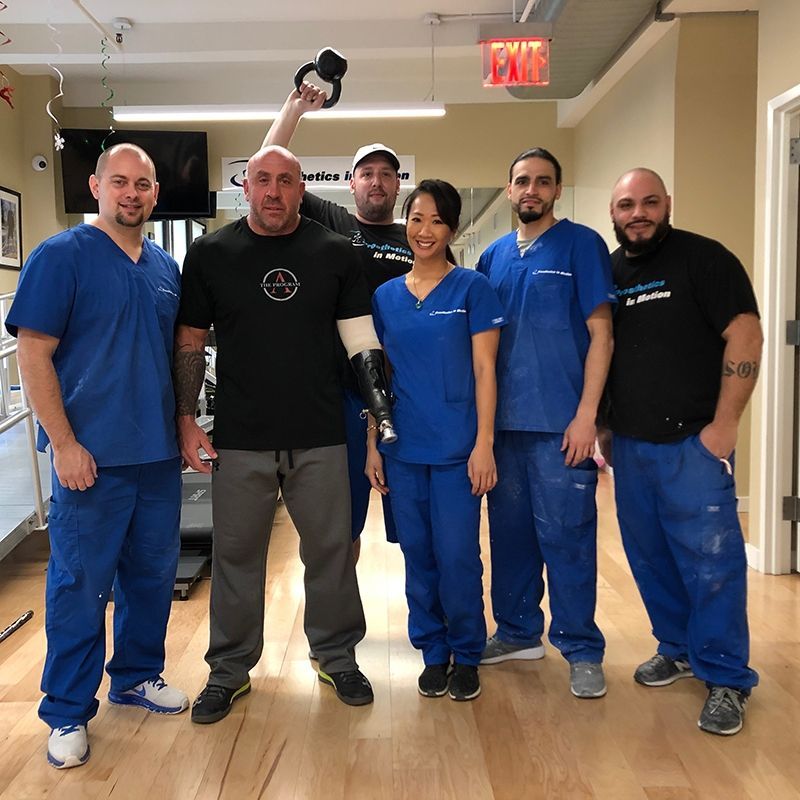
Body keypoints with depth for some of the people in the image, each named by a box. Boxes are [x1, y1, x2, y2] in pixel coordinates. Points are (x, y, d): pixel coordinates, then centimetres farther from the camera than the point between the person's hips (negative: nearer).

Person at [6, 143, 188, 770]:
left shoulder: (166, 267, 11)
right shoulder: (61, 256, -7)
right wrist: (64, 445, -16)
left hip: (159, 455, 6)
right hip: (91, 457, -6)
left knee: (153, 572, 15)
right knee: (80, 583, 4)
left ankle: (139, 675, 35)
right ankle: (69, 714, 20)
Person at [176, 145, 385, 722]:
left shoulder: (334, 252, 3)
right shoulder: (211, 253, 2)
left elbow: (360, 338, 5)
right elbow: (189, 344, 5)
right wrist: (187, 421, -2)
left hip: (321, 437, 1)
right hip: (240, 438, 0)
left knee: (331, 551, 10)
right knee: (236, 555, 10)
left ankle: (338, 658, 30)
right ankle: (230, 670, 28)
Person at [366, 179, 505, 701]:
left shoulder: (472, 289, -1)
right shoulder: (385, 296, 9)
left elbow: (484, 371, -5)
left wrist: (484, 445, -11)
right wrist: (372, 446, 7)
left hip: (456, 448, -3)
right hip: (403, 450, 4)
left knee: (457, 556, 0)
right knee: (418, 556, 11)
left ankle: (467, 655, 22)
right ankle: (433, 653, 28)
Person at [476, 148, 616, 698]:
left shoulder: (581, 245, -1)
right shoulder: (494, 256, 13)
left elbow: (601, 334, -6)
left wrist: (586, 415, -14)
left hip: (560, 423, -5)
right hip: (504, 420, 5)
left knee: (565, 535, 0)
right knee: (510, 531, 13)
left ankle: (583, 651, 14)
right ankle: (518, 632, 29)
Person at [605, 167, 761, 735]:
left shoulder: (703, 259, -6)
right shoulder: (607, 273, 11)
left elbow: (745, 335, -12)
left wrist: (724, 424, -16)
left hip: (692, 443, -5)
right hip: (630, 445, 6)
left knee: (711, 561, -3)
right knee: (649, 556, 13)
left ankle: (726, 679, 12)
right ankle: (677, 648, 32)